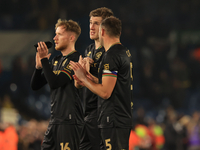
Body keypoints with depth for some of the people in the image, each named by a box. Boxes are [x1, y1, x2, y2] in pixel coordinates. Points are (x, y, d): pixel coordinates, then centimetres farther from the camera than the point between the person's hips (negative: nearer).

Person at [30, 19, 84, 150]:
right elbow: (35, 85, 17)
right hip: (55, 120, 9)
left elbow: (54, 83, -20)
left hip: (69, 120, -9)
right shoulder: (57, 60, 17)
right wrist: (39, 65, 1)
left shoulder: (75, 59, -10)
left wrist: (44, 59, -17)